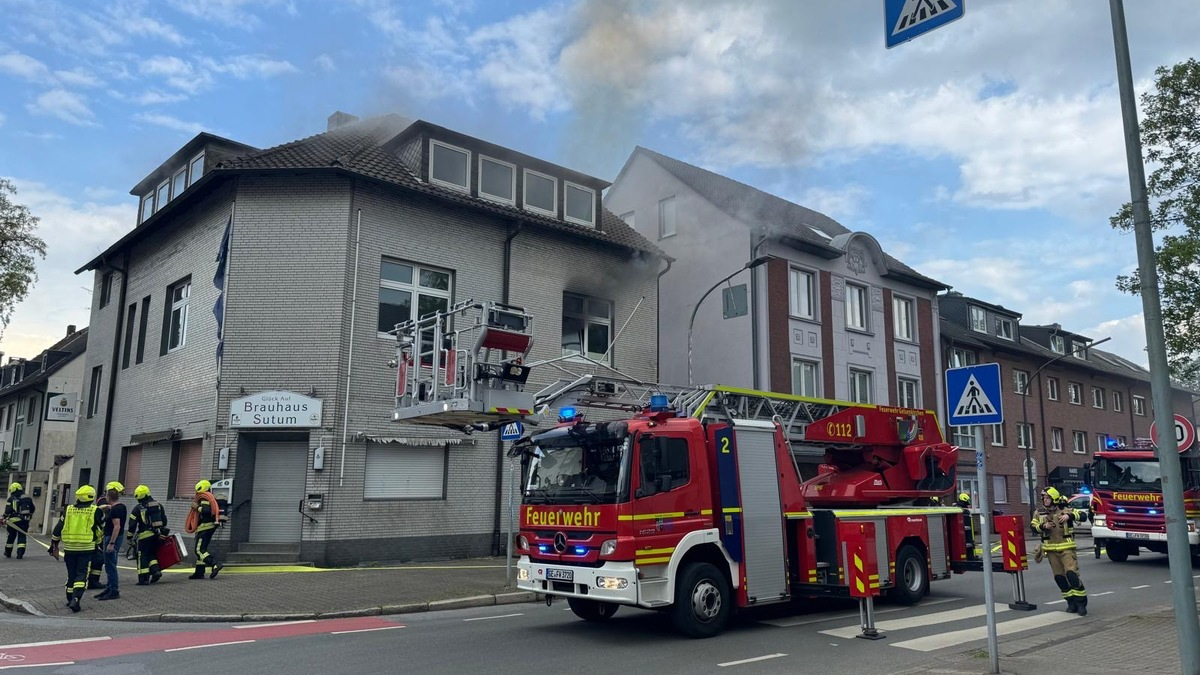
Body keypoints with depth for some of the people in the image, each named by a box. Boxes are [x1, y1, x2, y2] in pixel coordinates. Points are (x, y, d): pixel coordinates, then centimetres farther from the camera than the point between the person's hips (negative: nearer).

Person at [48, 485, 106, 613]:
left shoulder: (68, 510, 4)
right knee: (82, 574, -1)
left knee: (71, 574, 17)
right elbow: (101, 529, 3)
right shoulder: (96, 511, -6)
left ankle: (70, 599, 25)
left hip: (69, 548, 4)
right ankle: (75, 598, -16)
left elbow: (58, 528, 8)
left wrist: (54, 544, 18)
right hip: (86, 549, -4)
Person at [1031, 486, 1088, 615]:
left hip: (1066, 548, -4)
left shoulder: (1064, 510, -4)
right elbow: (1033, 527, 3)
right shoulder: (1039, 513, 6)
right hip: (1051, 550, 4)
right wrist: (1043, 526, -16)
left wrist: (1070, 516, -31)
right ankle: (1071, 602, 20)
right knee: (1059, 577, 7)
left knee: (1072, 573, -14)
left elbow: (1081, 515, -13)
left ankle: (1081, 602, -2)